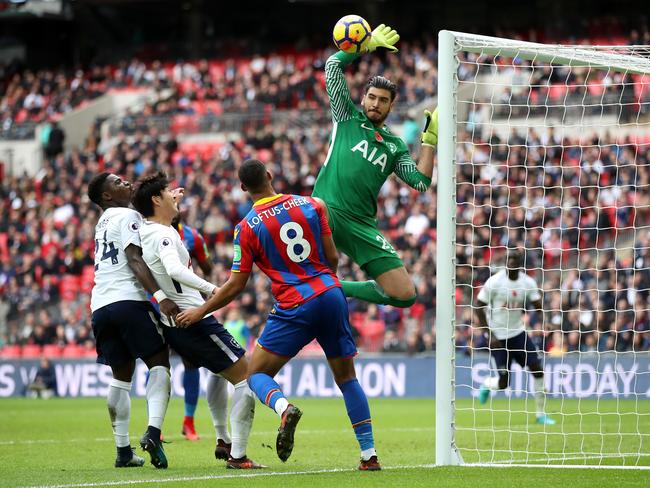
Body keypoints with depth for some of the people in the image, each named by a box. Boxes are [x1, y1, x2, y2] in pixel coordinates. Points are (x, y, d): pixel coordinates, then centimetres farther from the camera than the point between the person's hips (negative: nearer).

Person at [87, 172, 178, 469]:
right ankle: (153, 431, -24)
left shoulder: (104, 223, 26)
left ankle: (123, 450, 10)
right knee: (159, 364, -5)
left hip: (100, 306, 8)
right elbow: (135, 260, -13)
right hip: (128, 300, -8)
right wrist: (160, 297, -21)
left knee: (121, 376, 14)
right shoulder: (127, 216, 0)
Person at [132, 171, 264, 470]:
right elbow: (174, 269, -37)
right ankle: (237, 455, -8)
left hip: (171, 322, 10)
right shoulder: (164, 235, -19)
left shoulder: (143, 231, 8)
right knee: (246, 376, -5)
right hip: (194, 319, -10)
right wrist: (210, 288, -40)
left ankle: (223, 441, 36)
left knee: (220, 370, 33)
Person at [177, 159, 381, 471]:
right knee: (346, 377, 14)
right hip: (332, 296, 4)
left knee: (255, 374, 6)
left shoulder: (247, 227, -4)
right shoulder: (311, 205, 4)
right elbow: (332, 258, 6)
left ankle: (284, 408, -28)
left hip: (295, 308, -4)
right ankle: (369, 454, 7)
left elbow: (236, 285, 0)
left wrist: (199, 312, 12)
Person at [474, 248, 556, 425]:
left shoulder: (528, 282, -3)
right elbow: (479, 308, -10)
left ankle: (541, 414, 3)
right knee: (503, 382, -6)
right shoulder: (494, 282, -14)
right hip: (498, 336, -4)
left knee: (537, 369, -9)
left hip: (518, 332, 4)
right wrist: (490, 335, -14)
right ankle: (487, 384, 32)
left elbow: (539, 306, -1)